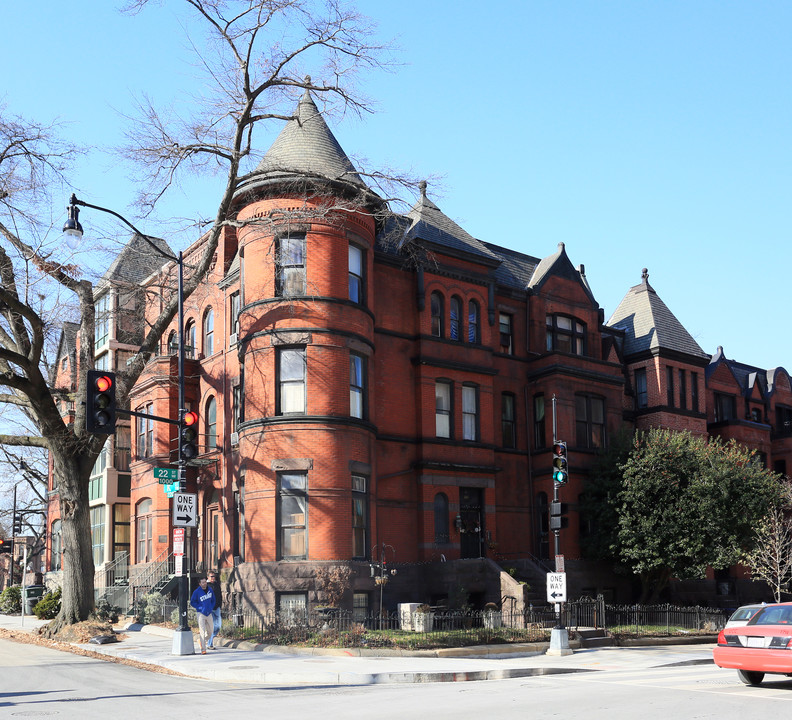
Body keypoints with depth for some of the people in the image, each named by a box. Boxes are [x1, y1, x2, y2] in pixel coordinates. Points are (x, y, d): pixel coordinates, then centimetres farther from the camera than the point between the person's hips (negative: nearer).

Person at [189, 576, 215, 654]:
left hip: (209, 613, 5)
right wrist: (200, 607, -10)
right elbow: (192, 602, -3)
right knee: (202, 632, -9)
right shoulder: (197, 592, -11)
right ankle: (203, 649, -5)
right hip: (201, 613, -5)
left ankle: (200, 639, 37)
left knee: (210, 632, 10)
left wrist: (211, 608, 4)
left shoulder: (210, 590, 3)